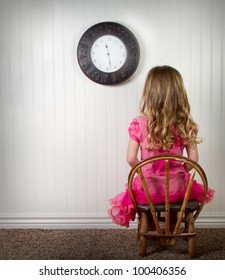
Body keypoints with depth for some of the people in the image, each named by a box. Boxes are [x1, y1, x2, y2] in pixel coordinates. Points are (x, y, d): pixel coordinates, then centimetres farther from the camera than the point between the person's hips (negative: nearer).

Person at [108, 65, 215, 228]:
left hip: (147, 189, -1)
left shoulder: (139, 124, -13)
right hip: (177, 189, 1)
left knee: (131, 191, 35)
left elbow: (131, 159, -11)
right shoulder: (185, 124, -9)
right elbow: (193, 159, -5)